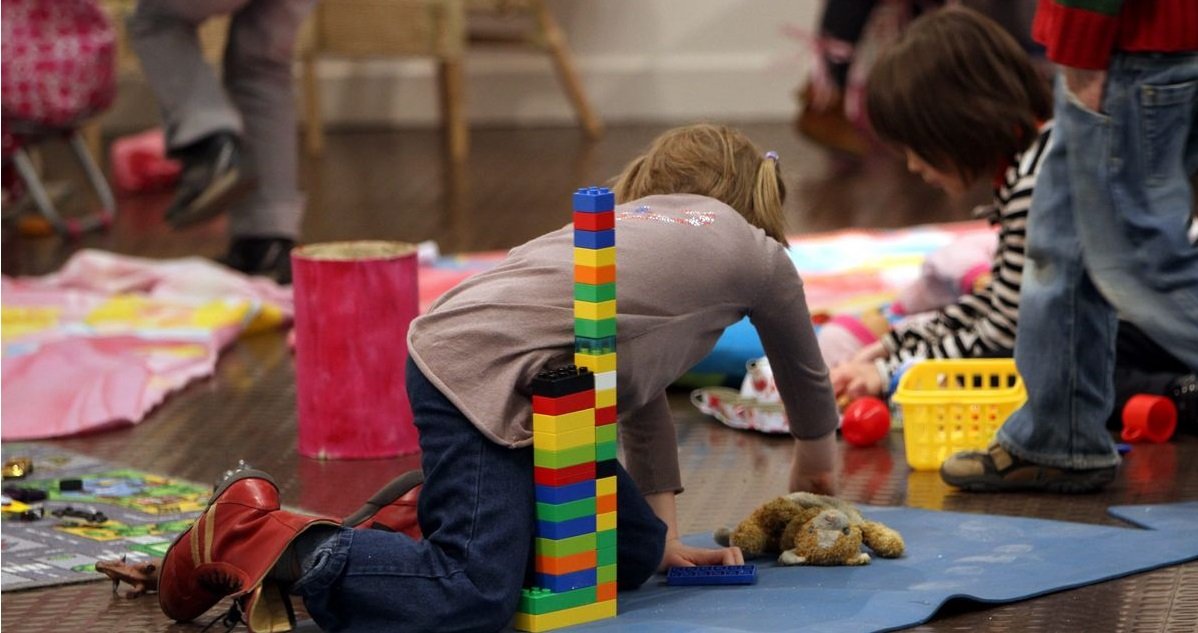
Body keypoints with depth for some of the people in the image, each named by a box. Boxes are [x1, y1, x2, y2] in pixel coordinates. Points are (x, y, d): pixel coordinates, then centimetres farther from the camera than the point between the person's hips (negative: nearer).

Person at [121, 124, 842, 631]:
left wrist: (663, 536, 30)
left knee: (632, 554, 13)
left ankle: (430, 521, 14)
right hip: (485, 378, -9)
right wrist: (816, 463, 47)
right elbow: (806, 375, 27)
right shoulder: (756, 252, 11)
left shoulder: (641, 220, 32)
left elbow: (644, 390, 31)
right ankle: (255, 538, -17)